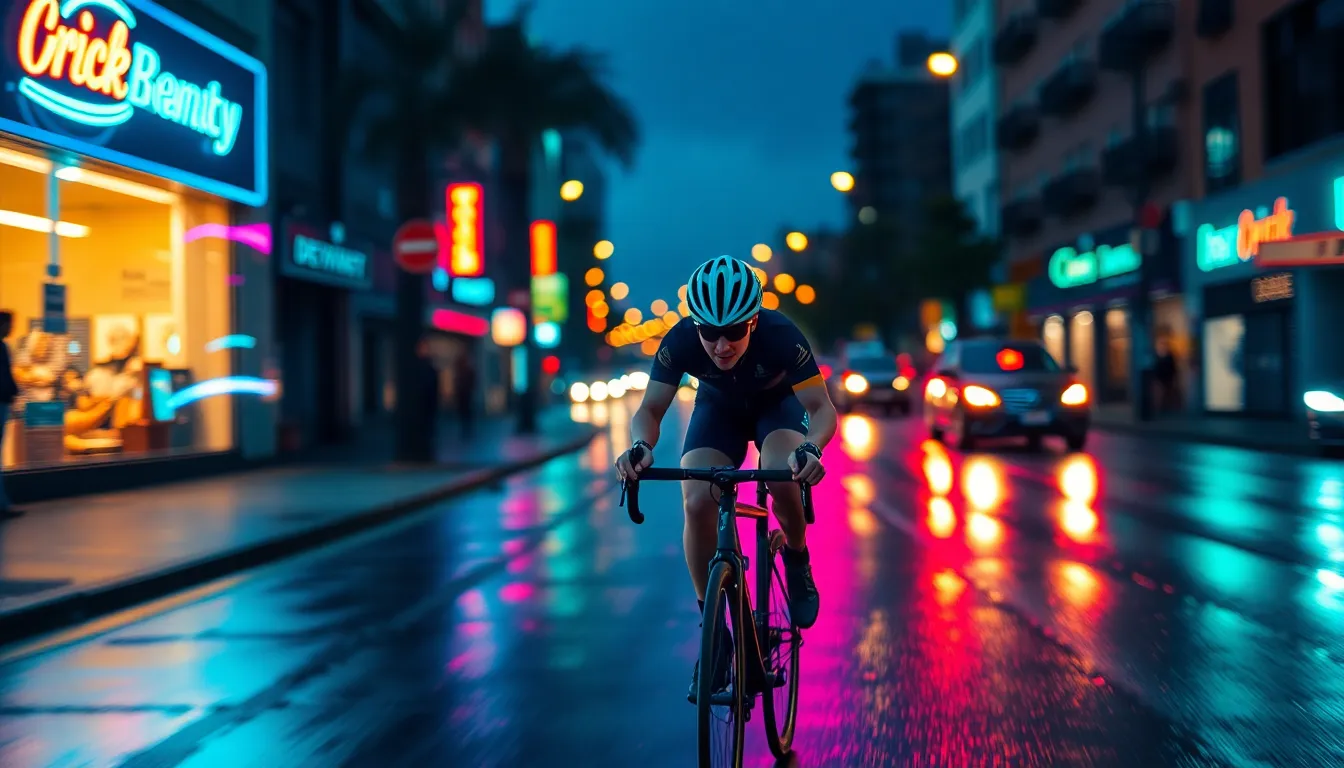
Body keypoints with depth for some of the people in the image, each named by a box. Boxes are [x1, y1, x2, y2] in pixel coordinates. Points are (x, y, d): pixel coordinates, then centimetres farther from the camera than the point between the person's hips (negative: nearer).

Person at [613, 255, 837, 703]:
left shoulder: (781, 335, -36)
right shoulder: (680, 341, -32)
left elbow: (821, 407, -35)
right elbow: (650, 409, -28)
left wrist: (811, 448, -57)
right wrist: (640, 445, -52)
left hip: (778, 405, -2)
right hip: (718, 409, 2)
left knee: (782, 475, -34)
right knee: (697, 503, -24)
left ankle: (797, 561, -1)